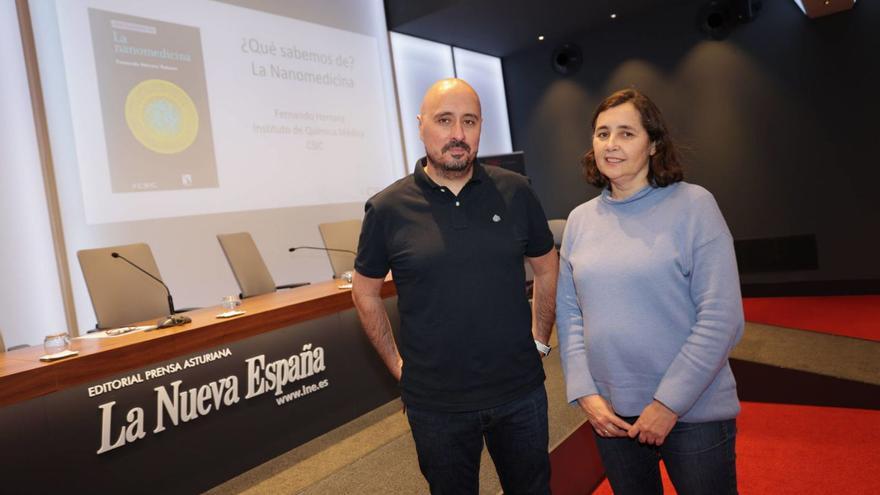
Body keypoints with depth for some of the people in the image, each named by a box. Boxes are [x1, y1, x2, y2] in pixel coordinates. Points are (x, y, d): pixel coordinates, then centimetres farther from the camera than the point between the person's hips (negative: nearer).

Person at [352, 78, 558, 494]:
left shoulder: (515, 192, -4)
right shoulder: (387, 209, -9)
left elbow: (546, 268, 9)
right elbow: (365, 292, 4)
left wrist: (539, 339, 8)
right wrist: (397, 363, 2)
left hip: (520, 391, 2)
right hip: (436, 402, -1)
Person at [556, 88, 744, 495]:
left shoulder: (693, 205, -9)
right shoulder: (580, 219, 3)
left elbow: (721, 317, -14)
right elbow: (568, 313, 5)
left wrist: (669, 402, -15)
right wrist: (585, 393, -4)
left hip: (693, 412, -3)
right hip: (610, 413, 4)